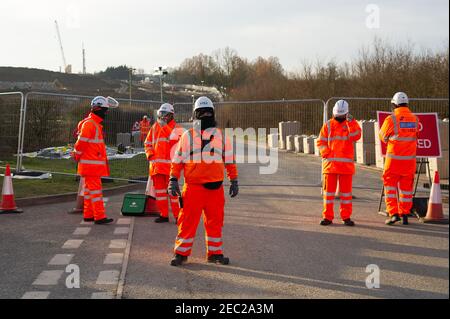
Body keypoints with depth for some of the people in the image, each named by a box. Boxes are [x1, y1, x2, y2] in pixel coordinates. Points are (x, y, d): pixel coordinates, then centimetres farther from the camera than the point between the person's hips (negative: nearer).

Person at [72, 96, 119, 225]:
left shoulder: (96, 124, 17)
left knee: (89, 189, 14)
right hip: (91, 164, -10)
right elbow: (81, 143, -18)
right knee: (95, 190, -10)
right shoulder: (89, 124, -16)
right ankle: (99, 217, -10)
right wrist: (77, 156, -10)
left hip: (95, 163, 10)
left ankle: (88, 215, 21)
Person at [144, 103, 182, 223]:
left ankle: (177, 215, 1)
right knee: (159, 189, 10)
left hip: (170, 164, -6)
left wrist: (165, 126, -17)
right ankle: (164, 214, 18)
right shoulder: (154, 127, 15)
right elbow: (148, 143, 20)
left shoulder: (175, 128, 1)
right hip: (156, 164, 6)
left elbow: (175, 138, -18)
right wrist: (150, 154, 5)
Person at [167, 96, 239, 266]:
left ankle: (215, 253, 20)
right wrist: (173, 180, -3)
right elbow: (177, 160, 5)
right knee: (188, 220, -1)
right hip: (193, 187, -2)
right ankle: (181, 253, 9)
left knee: (215, 221, 8)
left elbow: (230, 161, 14)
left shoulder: (221, 136, 11)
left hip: (215, 187, 2)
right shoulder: (187, 136, 5)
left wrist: (234, 181, 10)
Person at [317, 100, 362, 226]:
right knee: (329, 190, 3)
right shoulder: (328, 125, 9)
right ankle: (328, 217, 10)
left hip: (346, 163, -1)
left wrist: (351, 122, -18)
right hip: (330, 163, 1)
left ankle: (346, 217, 12)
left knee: (346, 190, 4)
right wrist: (326, 154, -7)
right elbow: (321, 142, 7)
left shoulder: (351, 124, 7)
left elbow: (356, 136, -11)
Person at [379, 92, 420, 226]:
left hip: (394, 158, -3)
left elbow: (383, 137, 2)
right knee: (406, 186, 13)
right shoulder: (415, 119, 2)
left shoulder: (391, 119, -10)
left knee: (390, 185, 7)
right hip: (409, 159, 3)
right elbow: (415, 135, 10)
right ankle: (405, 215, 16)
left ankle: (393, 213, -2)